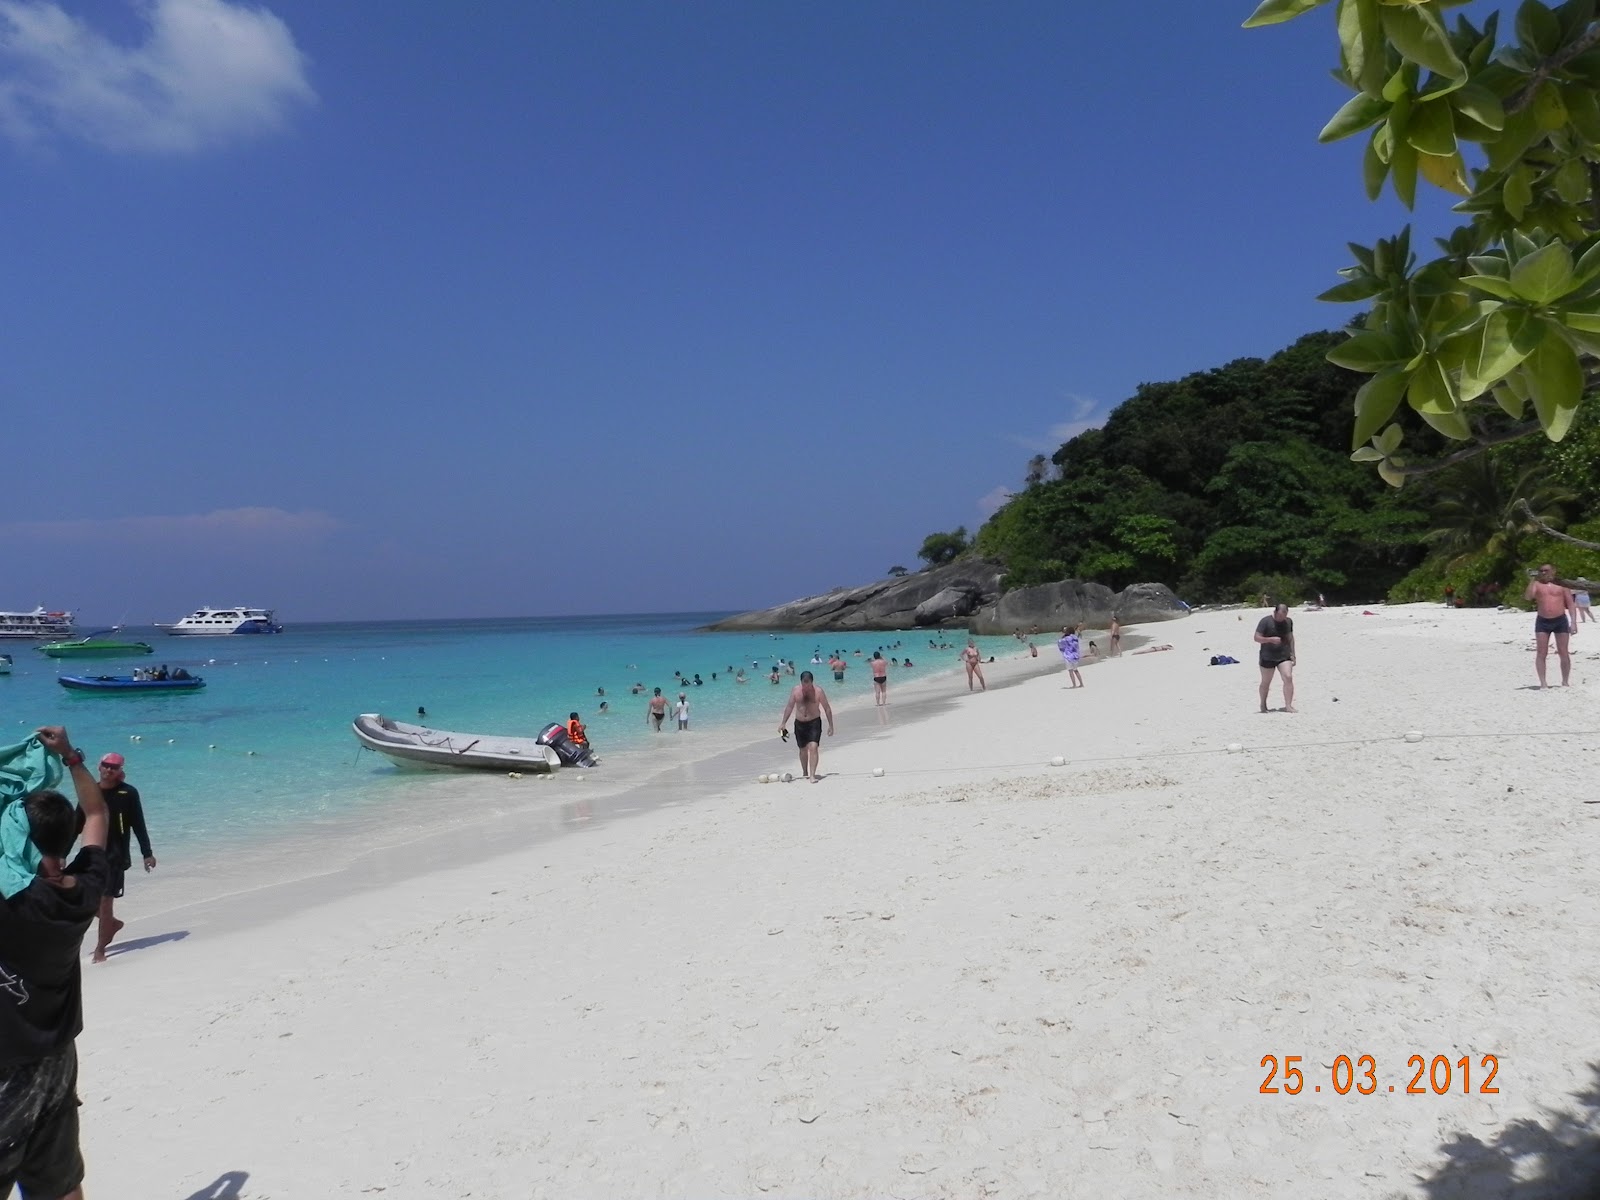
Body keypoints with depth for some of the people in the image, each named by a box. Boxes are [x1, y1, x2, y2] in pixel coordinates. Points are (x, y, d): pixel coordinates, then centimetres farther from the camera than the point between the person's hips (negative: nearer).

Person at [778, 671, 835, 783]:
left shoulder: (818, 691, -9)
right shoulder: (796, 690, -3)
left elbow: (827, 708, -2)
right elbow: (789, 707, 5)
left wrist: (830, 725, -3)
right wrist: (783, 723, 2)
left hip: (814, 723, -3)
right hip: (799, 723, 3)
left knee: (813, 747, -18)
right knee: (803, 749, 14)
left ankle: (812, 775, -19)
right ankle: (805, 773, 34)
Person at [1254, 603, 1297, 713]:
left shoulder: (1288, 622, 5)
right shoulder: (1266, 621, -10)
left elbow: (1290, 638, 15)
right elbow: (1257, 638, -11)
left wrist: (1292, 654, 10)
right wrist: (1271, 639, -24)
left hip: (1284, 656, 3)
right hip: (1268, 657, -3)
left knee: (1288, 678, -14)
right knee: (1266, 682, 8)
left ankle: (1288, 706, -12)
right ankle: (1263, 705, 28)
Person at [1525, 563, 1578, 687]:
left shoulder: (1561, 585, 5)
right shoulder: (1537, 584, 7)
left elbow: (1571, 604, 4)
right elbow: (1528, 597, -11)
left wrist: (1573, 622, -5)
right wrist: (1532, 579, -15)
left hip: (1561, 621, 0)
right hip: (1542, 621, 0)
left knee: (1564, 653, 2)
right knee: (1542, 653, -3)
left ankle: (1565, 681, 12)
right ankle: (1543, 682, 0)